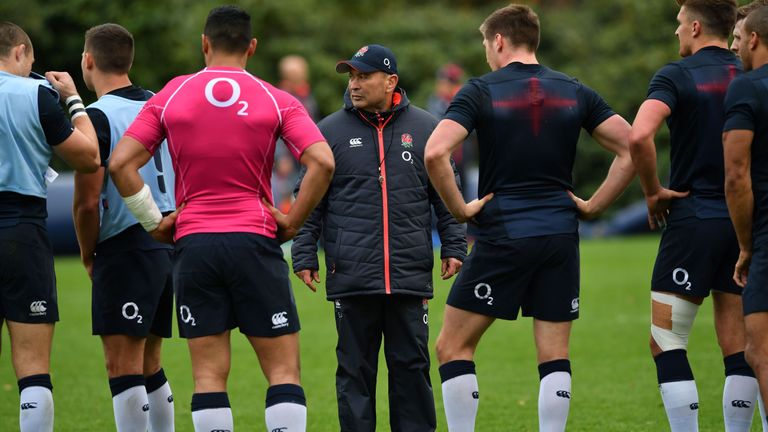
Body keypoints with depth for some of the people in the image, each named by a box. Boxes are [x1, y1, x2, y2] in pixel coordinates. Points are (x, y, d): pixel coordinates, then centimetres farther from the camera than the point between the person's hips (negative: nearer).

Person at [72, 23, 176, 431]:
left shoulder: (97, 117, -11)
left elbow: (87, 202, -14)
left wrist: (88, 256, 1)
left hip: (126, 247, -8)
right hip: (168, 243, 8)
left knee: (123, 366, -7)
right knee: (148, 365, 15)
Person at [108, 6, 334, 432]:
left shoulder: (170, 95, 5)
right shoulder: (276, 101, 1)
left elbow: (120, 163, -1)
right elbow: (322, 162, -10)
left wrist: (154, 222, 6)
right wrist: (292, 222, 0)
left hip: (193, 241, 1)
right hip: (255, 239, -1)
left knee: (209, 374, 3)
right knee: (283, 368, 2)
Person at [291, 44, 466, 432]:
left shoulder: (424, 128, 8)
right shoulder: (330, 131, 6)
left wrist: (453, 246, 8)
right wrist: (304, 255, 2)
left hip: (410, 276, 1)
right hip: (351, 278, -1)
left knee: (412, 366, 5)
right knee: (355, 370, 3)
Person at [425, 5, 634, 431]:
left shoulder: (481, 90, -3)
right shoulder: (574, 92, 7)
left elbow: (435, 152, -17)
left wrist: (459, 208, -7)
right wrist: (594, 205, 6)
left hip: (502, 234, -4)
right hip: (561, 236, 4)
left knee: (453, 346, 6)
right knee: (555, 358, 7)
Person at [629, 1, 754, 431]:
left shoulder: (677, 75, -8)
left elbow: (639, 135, -23)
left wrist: (653, 191, -9)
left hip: (693, 221, -5)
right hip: (745, 225, 5)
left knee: (666, 342, 1)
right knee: (739, 347, 7)